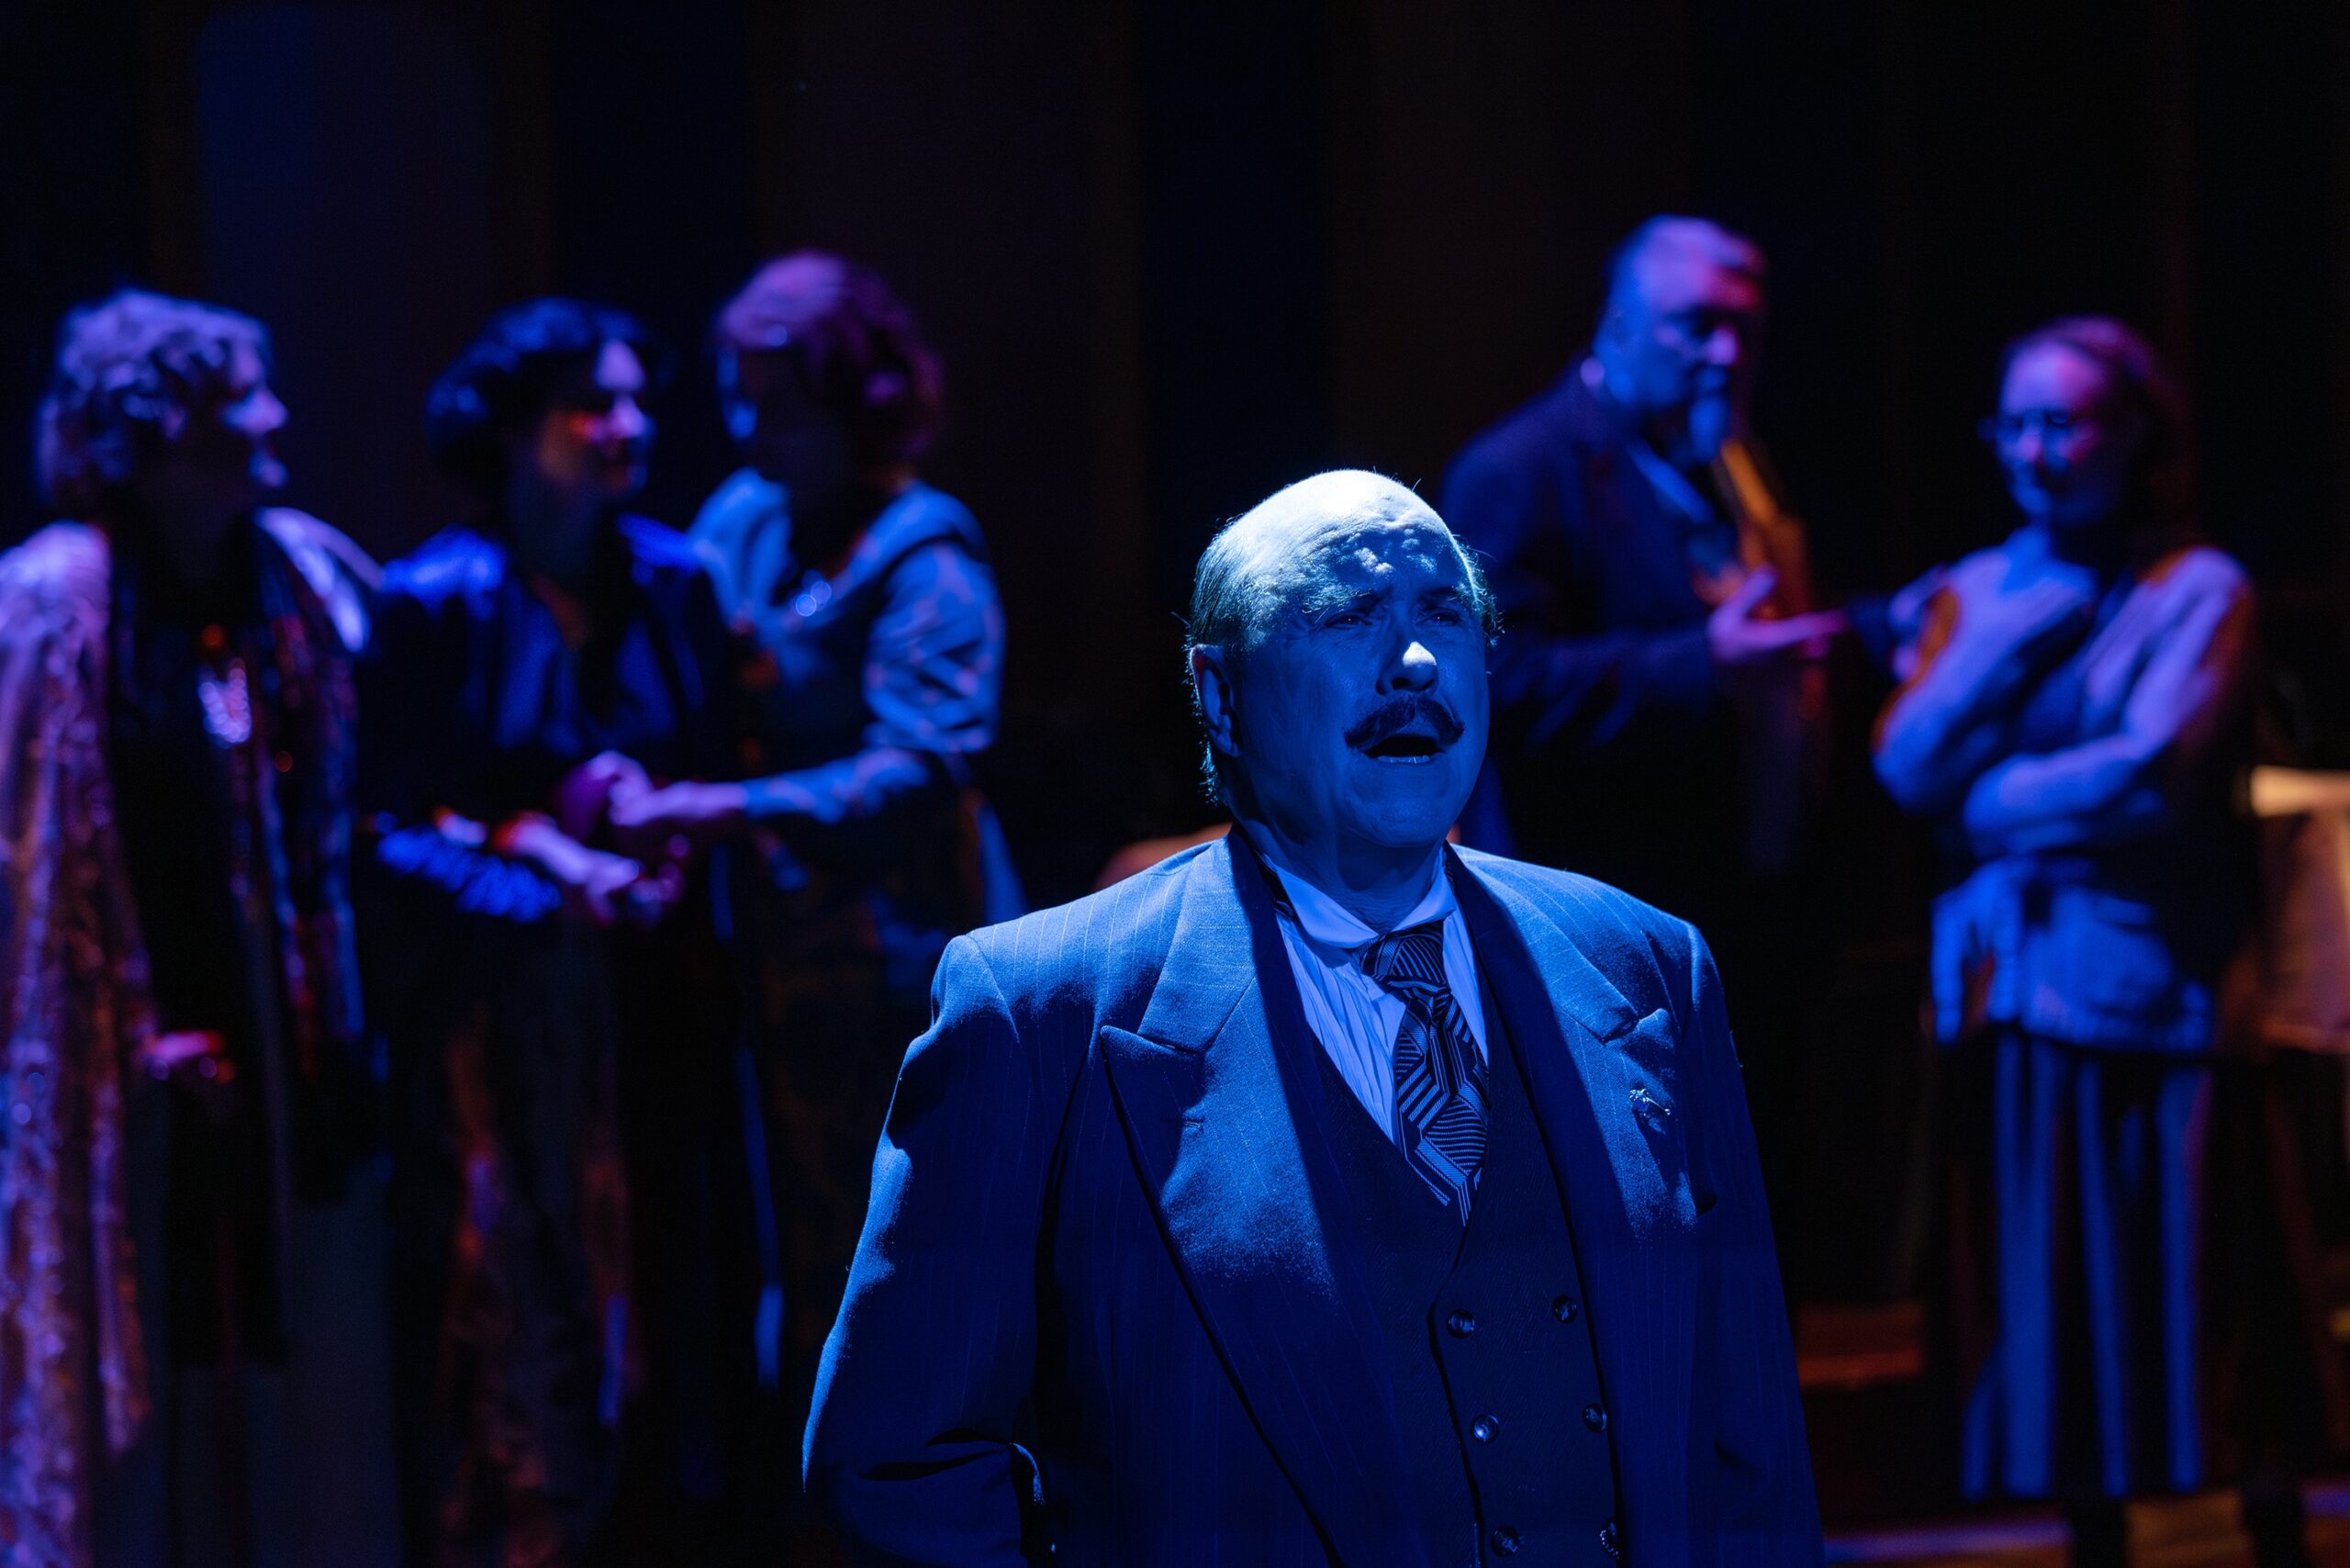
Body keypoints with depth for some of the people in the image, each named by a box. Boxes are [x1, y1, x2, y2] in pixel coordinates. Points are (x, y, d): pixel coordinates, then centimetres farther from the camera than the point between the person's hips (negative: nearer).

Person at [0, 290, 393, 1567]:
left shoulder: (306, 574, 5)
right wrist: (139, 1032, -12)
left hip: (295, 1051, 5)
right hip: (135, 1074, -5)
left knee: (305, 1354, 10)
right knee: (150, 1358, 3)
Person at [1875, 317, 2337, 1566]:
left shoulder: (2197, 589, -1)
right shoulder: (1974, 591, 12)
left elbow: (2156, 771, -14)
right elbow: (1907, 765, -1)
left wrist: (1989, 805, -4)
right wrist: (2014, 634, -8)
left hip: (2156, 985, -4)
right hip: (2007, 988, 4)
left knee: (2191, 1286, -2)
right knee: (2048, 1298, 5)